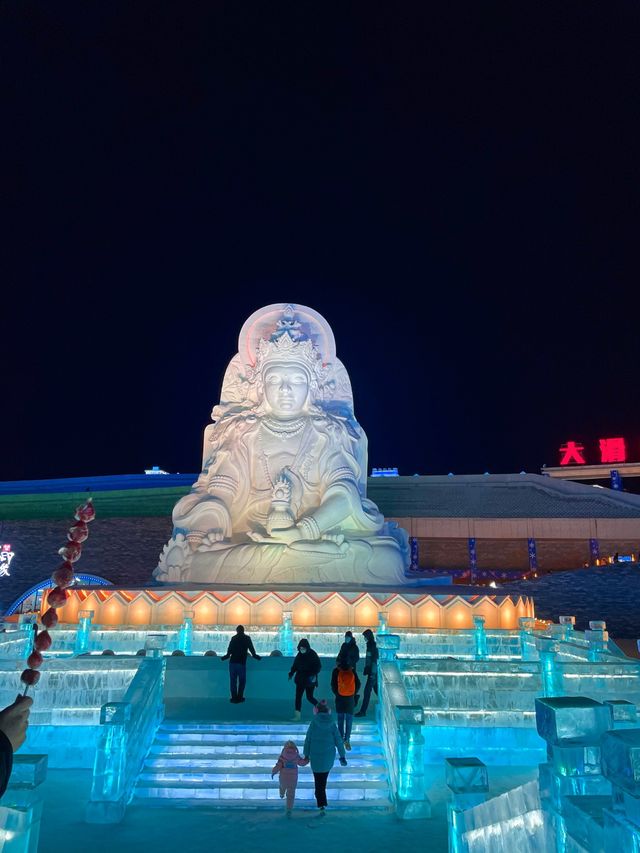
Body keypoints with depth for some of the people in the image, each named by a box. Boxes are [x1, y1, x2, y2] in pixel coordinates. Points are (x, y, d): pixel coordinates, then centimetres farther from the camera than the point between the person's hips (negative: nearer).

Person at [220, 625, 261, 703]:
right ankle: (239, 697, 7)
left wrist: (224, 657, 22)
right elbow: (251, 649, 4)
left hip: (232, 662, 2)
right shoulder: (247, 638, 3)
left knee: (233, 681, 8)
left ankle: (234, 698, 6)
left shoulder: (233, 638, 7)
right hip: (242, 663, -2)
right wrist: (255, 656, 19)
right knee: (242, 681, 10)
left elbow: (229, 651, 7)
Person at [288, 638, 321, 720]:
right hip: (300, 679, 5)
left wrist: (314, 674, -27)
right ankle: (297, 714, 10)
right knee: (298, 696, 1)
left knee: (309, 697, 2)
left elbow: (318, 666, -14)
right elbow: (294, 666, 10)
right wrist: (291, 673, -2)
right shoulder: (299, 655, 1)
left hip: (309, 680, -5)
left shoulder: (313, 655, -14)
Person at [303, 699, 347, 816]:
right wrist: (342, 756, 1)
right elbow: (338, 741, -6)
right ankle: (322, 803, 44)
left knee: (318, 781, 5)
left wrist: (306, 755, 2)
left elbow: (308, 740, -8)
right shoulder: (332, 724, -9)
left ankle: (322, 806, -8)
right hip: (329, 757, 3)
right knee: (324, 777, 28)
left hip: (315, 757, -3)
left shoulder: (313, 723, -13)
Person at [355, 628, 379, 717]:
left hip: (373, 672, -10)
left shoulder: (373, 646, -19)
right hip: (372, 671, 10)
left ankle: (363, 711, -1)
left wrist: (372, 674, -22)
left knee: (367, 691, -6)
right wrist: (366, 670, 21)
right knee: (376, 689, 18)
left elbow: (375, 660, -21)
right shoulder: (370, 645, 10)